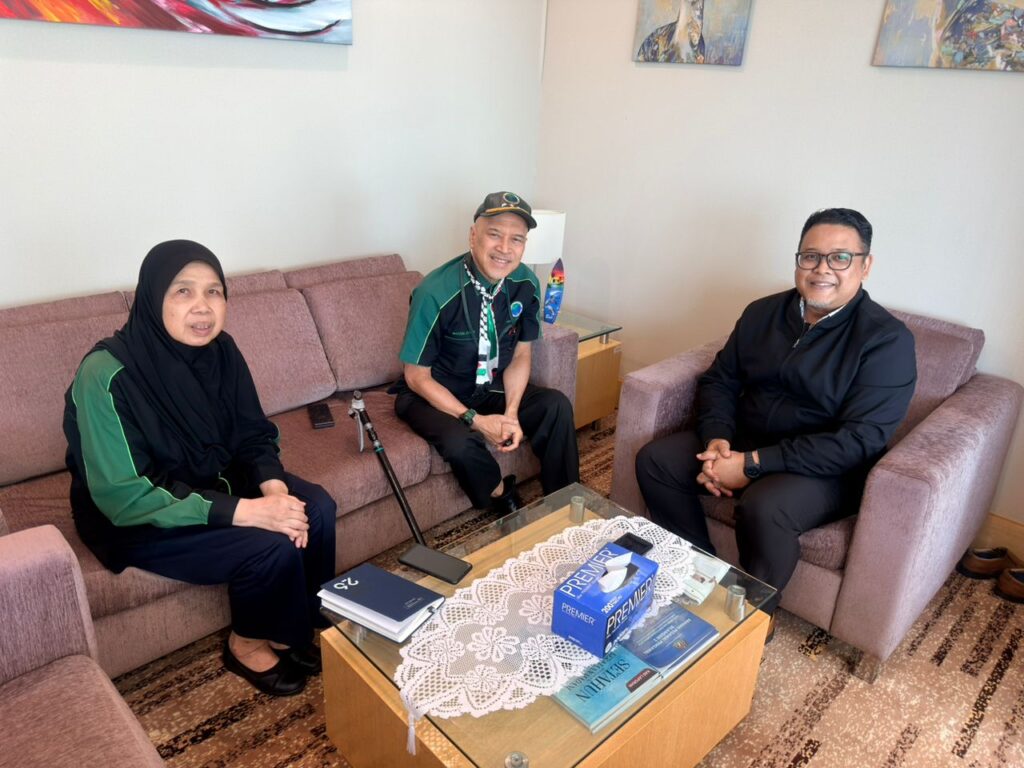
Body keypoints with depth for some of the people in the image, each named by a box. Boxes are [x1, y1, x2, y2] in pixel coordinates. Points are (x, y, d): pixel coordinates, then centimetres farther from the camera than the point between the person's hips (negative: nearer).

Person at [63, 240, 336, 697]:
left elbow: (253, 434, 1)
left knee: (316, 509, -13)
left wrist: (275, 488, -21)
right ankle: (247, 645, 6)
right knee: (271, 546, -24)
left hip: (212, 482, 6)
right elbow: (123, 495, -28)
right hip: (137, 520, -6)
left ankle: (299, 629, 9)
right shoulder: (107, 375, -27)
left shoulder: (219, 350, -9)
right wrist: (241, 510, -33)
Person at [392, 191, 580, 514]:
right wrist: (475, 420, -24)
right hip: (433, 394, -5)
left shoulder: (526, 284, -12)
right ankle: (505, 503, 0)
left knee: (557, 406, -13)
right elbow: (416, 376, -19)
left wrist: (511, 412, -16)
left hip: (491, 387, 5)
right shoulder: (435, 293, -28)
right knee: (461, 442, -32)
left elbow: (520, 355, 0)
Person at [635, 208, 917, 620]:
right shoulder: (763, 312, 5)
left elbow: (860, 440, -21)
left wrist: (753, 464, -26)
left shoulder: (887, 339, -13)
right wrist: (717, 438, -13)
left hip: (826, 468, -6)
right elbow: (719, 380, 9)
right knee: (654, 459, -10)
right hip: (740, 444, 6)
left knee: (763, 507, -35)